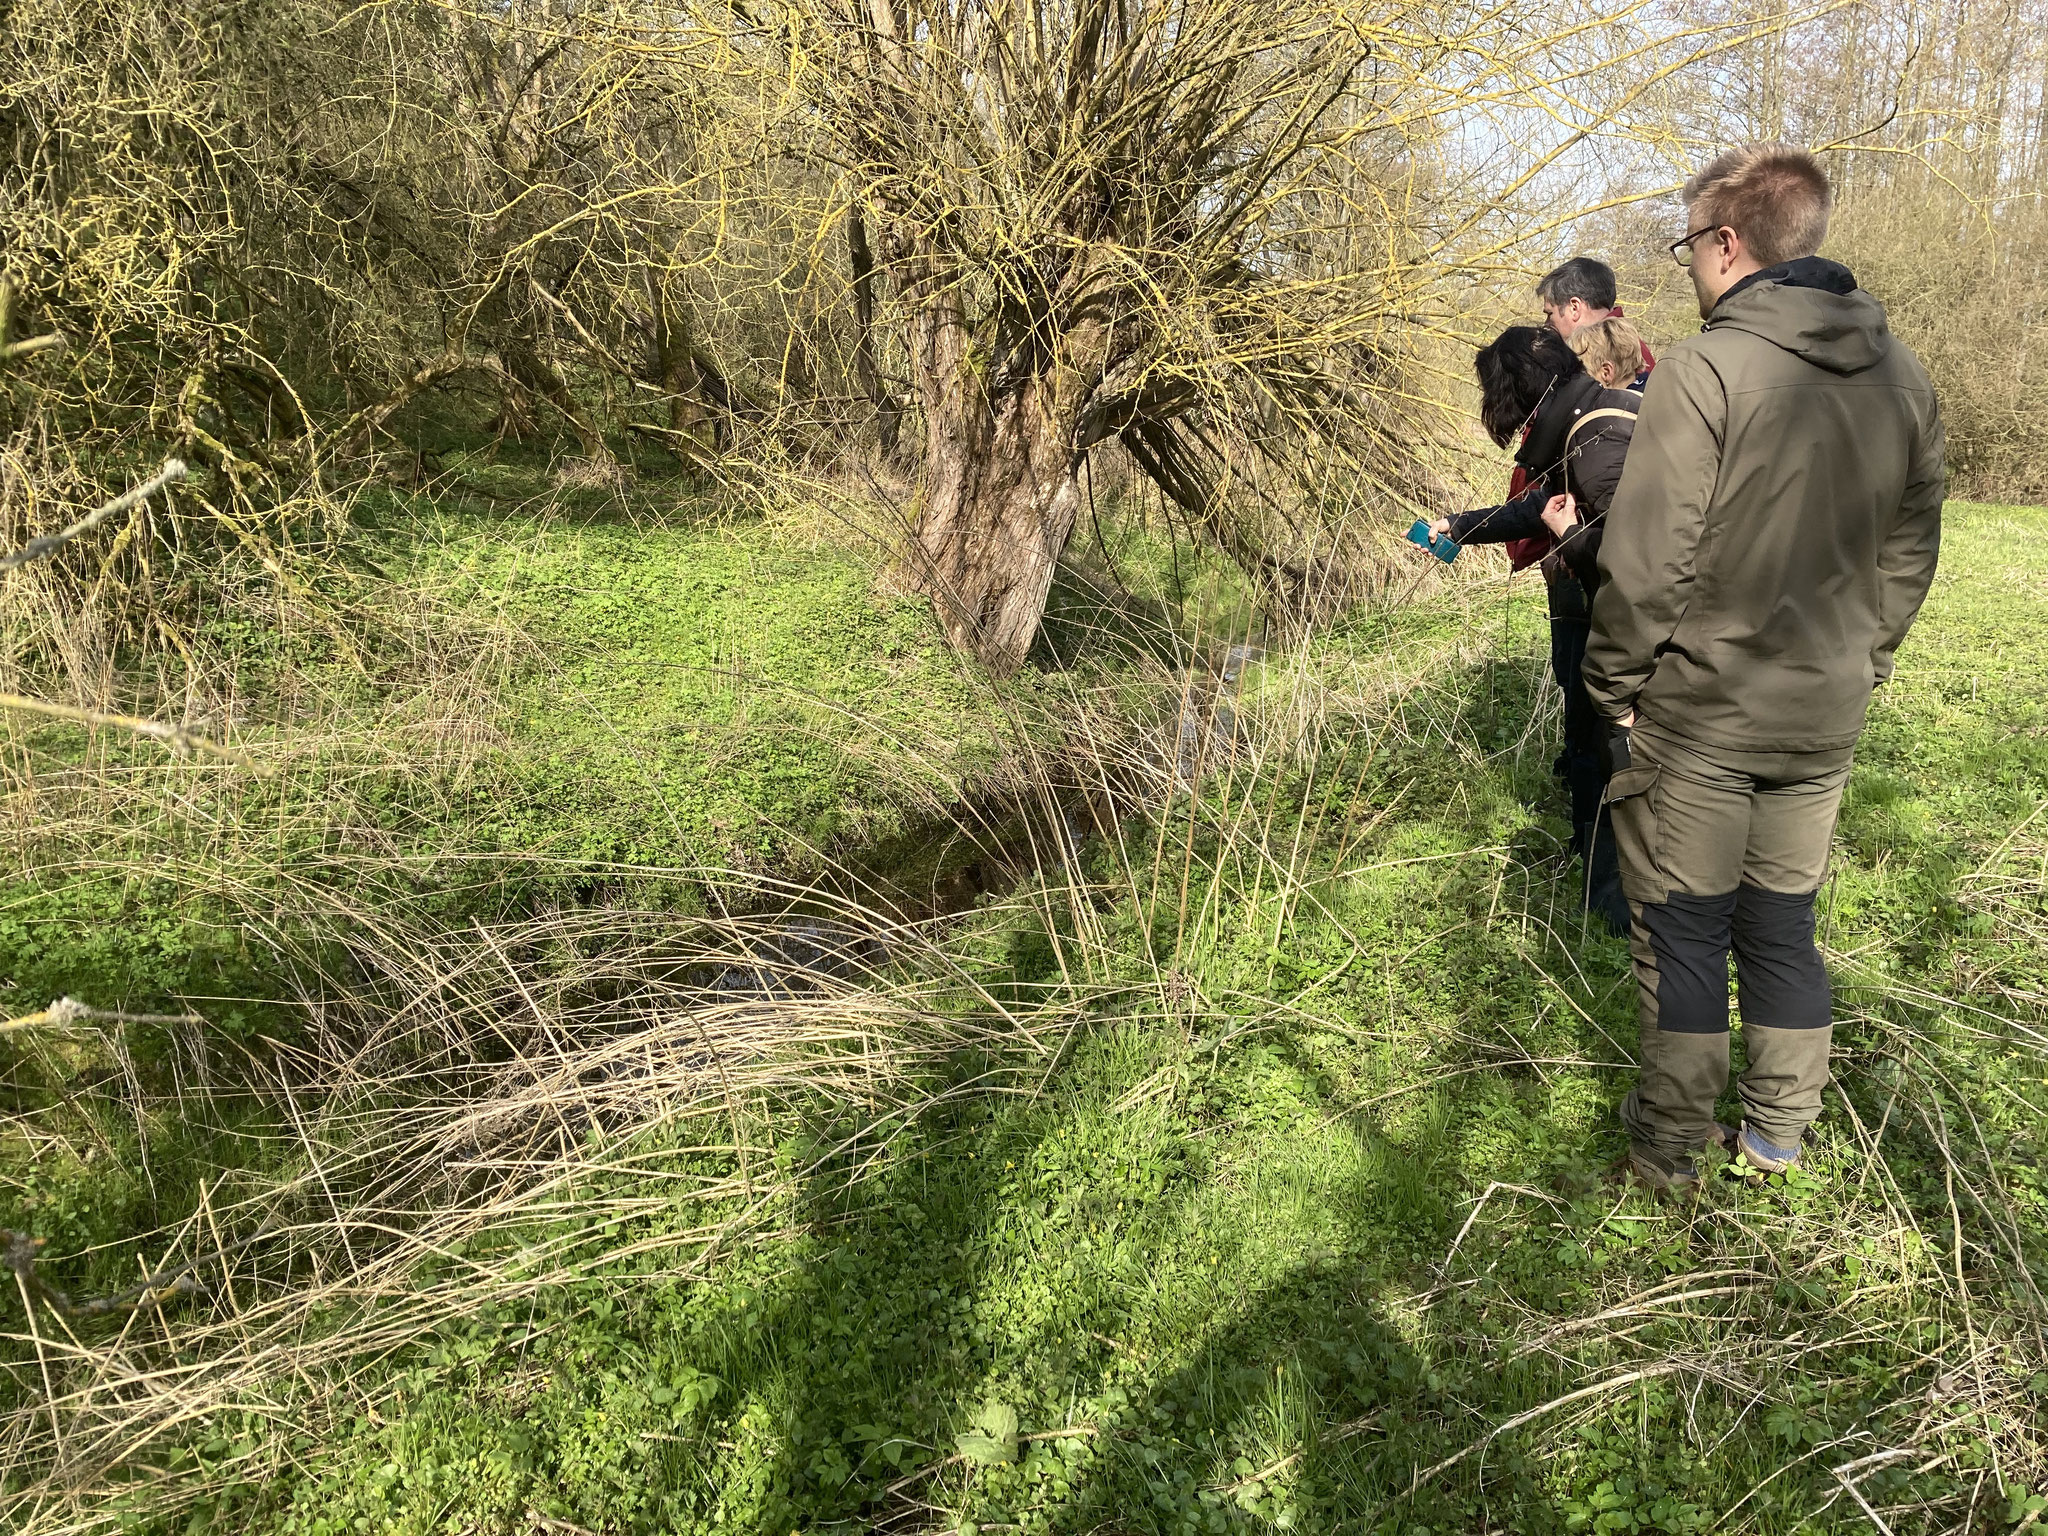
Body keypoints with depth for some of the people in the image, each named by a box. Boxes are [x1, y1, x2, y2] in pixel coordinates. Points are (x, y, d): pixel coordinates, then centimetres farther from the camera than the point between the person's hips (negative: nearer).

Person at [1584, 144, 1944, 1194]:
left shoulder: (1707, 371, -17)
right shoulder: (1900, 376, 5)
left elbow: (1647, 563, -19)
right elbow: (1910, 550, 10)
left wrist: (1614, 685, -6)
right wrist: (1859, 665, 18)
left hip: (1698, 714, -6)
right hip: (1826, 716, 6)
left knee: (1682, 933, 7)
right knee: (1784, 927, 18)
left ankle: (1669, 1146, 20)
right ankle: (1779, 1131, 31)